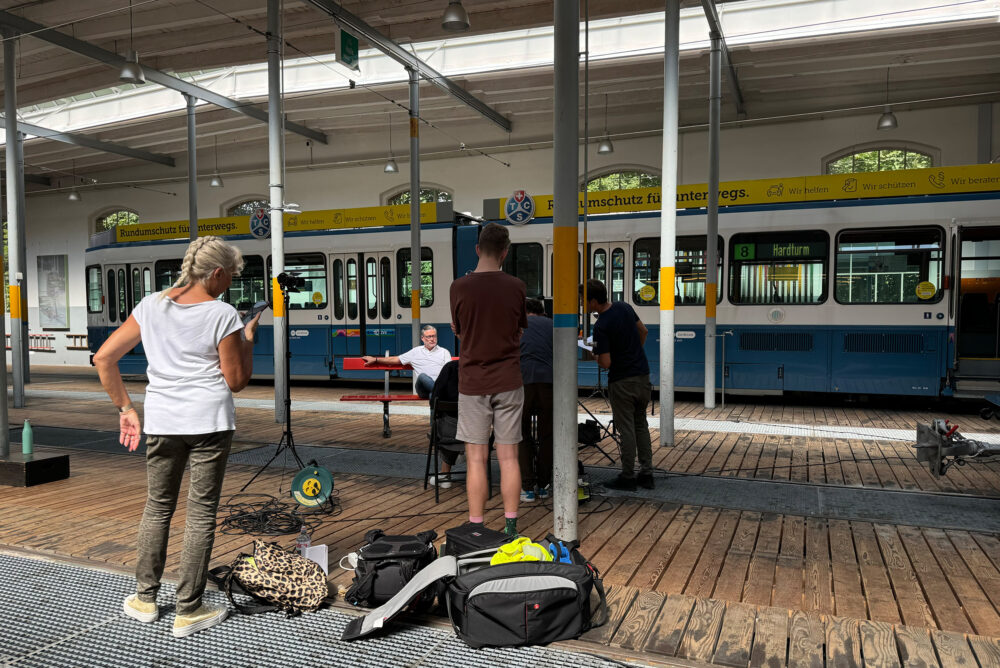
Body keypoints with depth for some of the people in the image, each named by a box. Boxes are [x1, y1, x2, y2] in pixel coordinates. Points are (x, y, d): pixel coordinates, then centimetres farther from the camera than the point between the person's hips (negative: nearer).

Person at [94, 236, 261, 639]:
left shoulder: (150, 306, 5)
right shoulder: (223, 315, -9)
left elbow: (103, 357, 5)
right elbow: (236, 381, -4)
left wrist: (125, 408, 11)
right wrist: (248, 337, 6)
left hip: (161, 422, 5)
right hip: (209, 423, -4)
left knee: (157, 506, 18)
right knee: (201, 512, 5)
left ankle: (145, 599, 29)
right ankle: (188, 611, 13)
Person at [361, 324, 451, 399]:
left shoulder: (444, 352, 21)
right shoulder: (416, 351, 24)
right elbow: (396, 359, 26)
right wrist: (375, 359, 26)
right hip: (423, 389, 0)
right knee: (422, 376, -36)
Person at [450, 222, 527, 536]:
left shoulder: (459, 287, -8)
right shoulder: (517, 287, -5)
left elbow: (457, 331, 5)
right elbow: (520, 331, 7)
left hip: (472, 383, -1)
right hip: (508, 383, 1)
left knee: (476, 460, 4)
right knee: (508, 457, 7)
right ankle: (511, 528, 13)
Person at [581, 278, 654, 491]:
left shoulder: (601, 326, -21)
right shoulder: (624, 307, 2)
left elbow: (606, 363, -21)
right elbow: (643, 331, 16)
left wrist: (594, 356, 0)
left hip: (622, 381, -7)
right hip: (642, 374, 7)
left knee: (626, 429, 2)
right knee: (641, 425, 15)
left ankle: (627, 477, 11)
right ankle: (646, 473, 19)